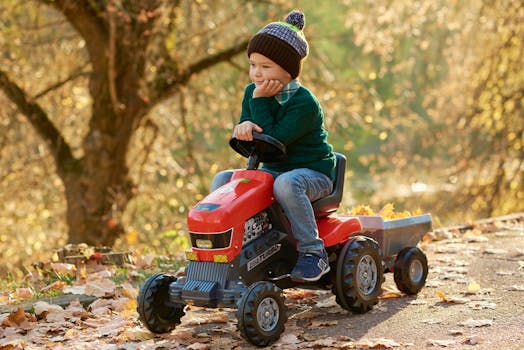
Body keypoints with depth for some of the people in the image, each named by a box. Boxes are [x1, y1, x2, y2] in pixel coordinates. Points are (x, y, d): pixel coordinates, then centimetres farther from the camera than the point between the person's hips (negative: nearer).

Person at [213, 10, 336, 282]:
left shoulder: (304, 102, -20)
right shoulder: (252, 92, 3)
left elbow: (274, 140, -26)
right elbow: (248, 141, 1)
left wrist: (260, 102, -23)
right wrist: (244, 127, -23)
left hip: (313, 172, -7)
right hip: (272, 169, 7)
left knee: (286, 183, -40)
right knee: (222, 180, -9)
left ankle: (313, 252, -26)